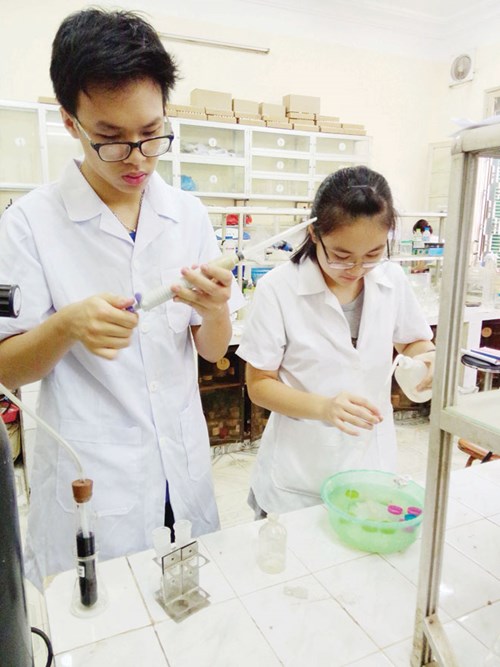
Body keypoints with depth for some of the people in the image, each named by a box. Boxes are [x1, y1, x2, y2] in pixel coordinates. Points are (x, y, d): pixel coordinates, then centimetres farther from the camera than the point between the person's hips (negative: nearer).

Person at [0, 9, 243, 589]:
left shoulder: (188, 215, -1)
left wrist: (214, 310, -20)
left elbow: (213, 350, 2)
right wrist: (67, 326, -27)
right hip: (91, 484, -3)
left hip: (184, 470, 4)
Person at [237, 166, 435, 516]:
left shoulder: (393, 280, -6)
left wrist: (424, 357, -13)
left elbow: (414, 341, 11)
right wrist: (323, 407, -29)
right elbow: (259, 384, -12)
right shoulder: (278, 289, -18)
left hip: (373, 465, 4)